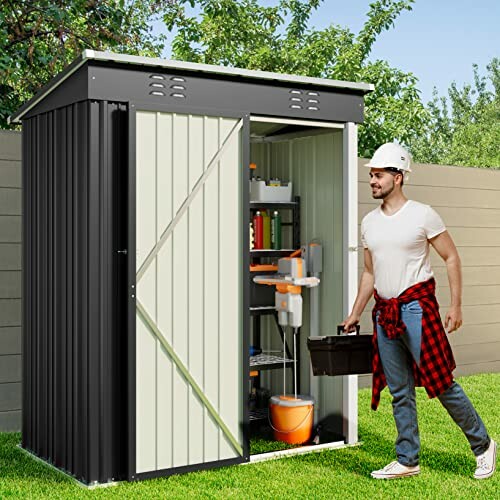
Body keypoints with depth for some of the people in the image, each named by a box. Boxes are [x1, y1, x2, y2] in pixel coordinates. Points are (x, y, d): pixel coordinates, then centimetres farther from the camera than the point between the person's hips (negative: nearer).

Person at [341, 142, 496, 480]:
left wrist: (456, 306, -8)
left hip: (416, 307, -6)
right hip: (384, 313, 6)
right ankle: (408, 462, 18)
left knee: (441, 382, -4)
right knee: (400, 392, 10)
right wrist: (355, 314, 17)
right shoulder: (369, 222, 11)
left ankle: (483, 446, 14)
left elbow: (451, 258, -3)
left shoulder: (422, 215, -5)